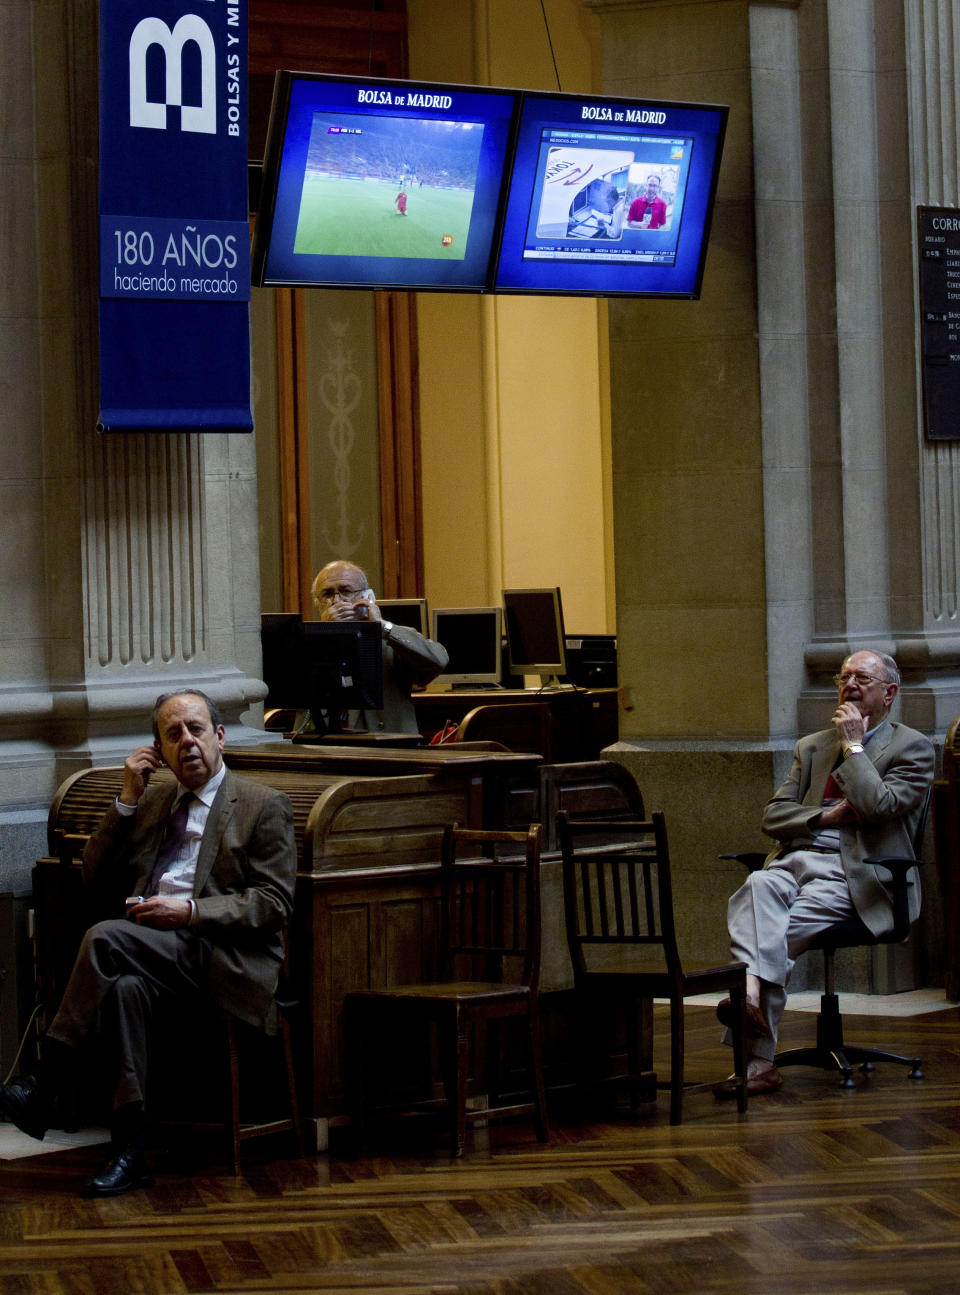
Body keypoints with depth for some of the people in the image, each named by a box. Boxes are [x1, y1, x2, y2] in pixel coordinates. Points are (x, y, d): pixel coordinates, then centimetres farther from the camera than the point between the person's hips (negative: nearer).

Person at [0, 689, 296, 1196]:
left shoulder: (263, 806, 8)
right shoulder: (151, 801, 25)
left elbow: (273, 904, -3)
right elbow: (95, 882, 18)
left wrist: (189, 912, -15)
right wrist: (128, 800, 9)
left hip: (224, 961, -5)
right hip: (153, 954, 5)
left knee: (104, 937, -31)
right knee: (126, 989, -35)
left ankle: (43, 1090, -28)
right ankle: (128, 1148, -36)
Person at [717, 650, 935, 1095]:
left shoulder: (912, 748, 8)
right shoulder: (811, 748, 26)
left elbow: (878, 807, -10)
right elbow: (773, 815, 16)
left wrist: (853, 746, -2)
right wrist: (825, 816, -2)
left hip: (853, 873, -4)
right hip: (795, 859, 4)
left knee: (781, 933, -29)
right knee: (758, 887, -34)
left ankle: (758, 1057, -30)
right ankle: (750, 985, -52)